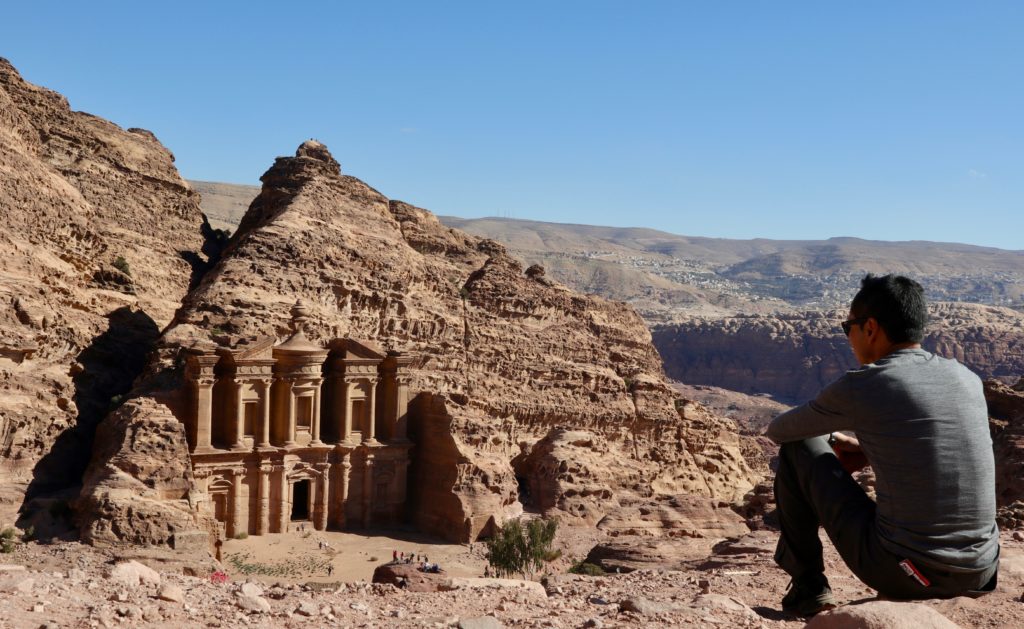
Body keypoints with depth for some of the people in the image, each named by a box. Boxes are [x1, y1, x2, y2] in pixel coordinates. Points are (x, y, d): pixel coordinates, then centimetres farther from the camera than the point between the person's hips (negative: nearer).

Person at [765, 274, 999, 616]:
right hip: (980, 577, 5)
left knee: (798, 449, 11)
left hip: (901, 574, -5)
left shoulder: (859, 387, -8)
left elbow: (778, 431, 10)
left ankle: (807, 585, 18)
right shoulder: (968, 379, 7)